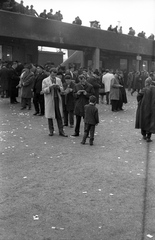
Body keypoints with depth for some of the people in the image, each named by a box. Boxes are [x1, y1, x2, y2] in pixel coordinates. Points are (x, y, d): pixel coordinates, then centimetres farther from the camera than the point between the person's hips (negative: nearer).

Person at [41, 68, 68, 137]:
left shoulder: (58, 80, 9)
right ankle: (51, 131, 16)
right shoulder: (45, 81, -2)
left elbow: (62, 89, 13)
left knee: (59, 116, 0)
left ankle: (61, 131, 5)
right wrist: (50, 87, -21)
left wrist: (58, 87, -10)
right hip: (49, 100, -2)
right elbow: (43, 91, -6)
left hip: (57, 99, 3)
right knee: (50, 116, 4)